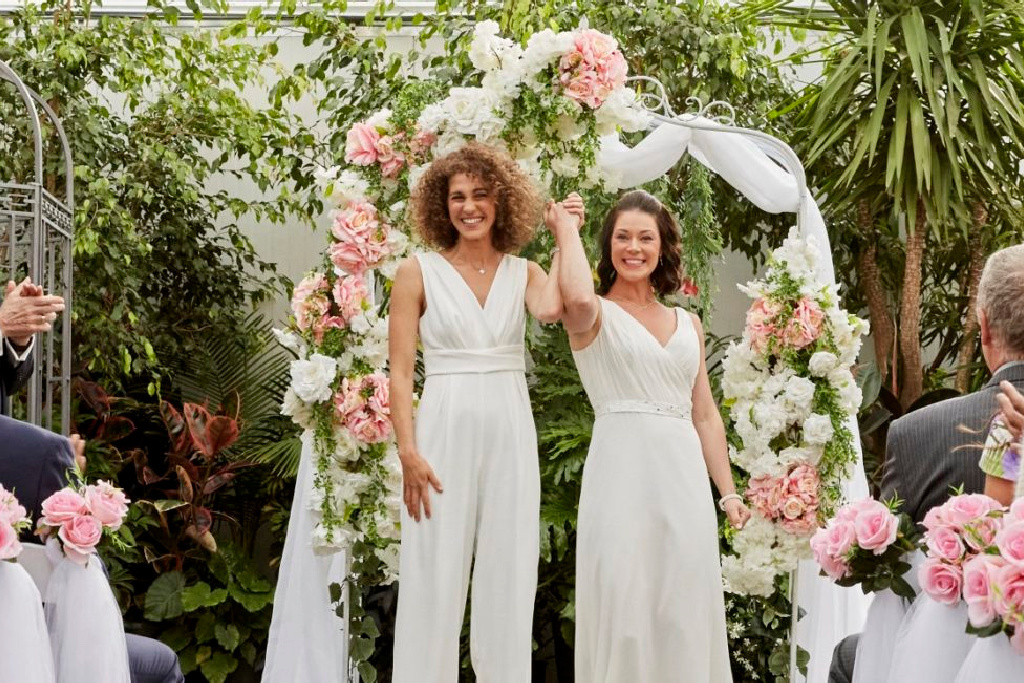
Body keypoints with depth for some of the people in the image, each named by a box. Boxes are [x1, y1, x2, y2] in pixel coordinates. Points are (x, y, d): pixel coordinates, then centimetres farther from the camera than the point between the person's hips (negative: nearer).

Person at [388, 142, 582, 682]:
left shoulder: (523, 273, 8)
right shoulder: (418, 272, 2)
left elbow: (550, 310, -17)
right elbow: (400, 371, -2)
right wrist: (408, 451, -12)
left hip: (510, 433, 2)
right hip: (445, 430, -2)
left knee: (508, 577, 6)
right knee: (435, 576, -1)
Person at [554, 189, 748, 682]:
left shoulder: (688, 323, 18)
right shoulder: (595, 316, 3)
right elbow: (578, 297, -23)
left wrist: (728, 492, 11)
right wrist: (566, 227, -7)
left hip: (684, 475, 5)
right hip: (622, 473, -4)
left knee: (684, 609, 5)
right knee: (623, 605, -4)